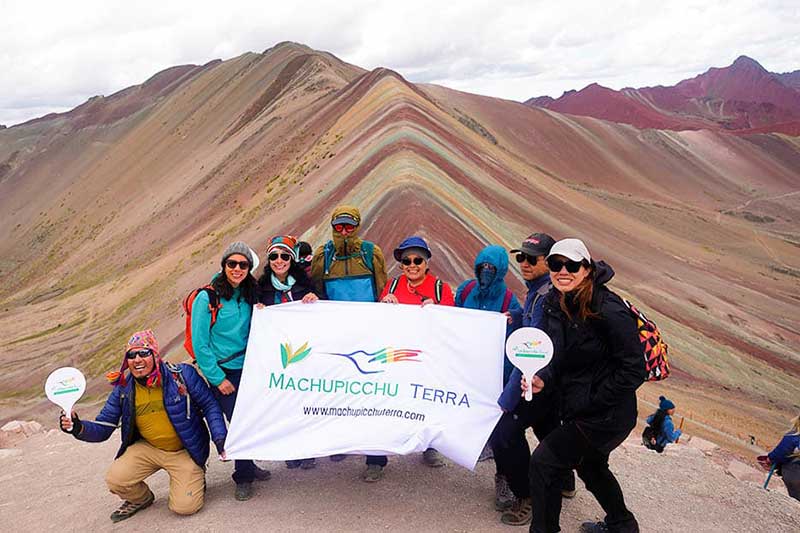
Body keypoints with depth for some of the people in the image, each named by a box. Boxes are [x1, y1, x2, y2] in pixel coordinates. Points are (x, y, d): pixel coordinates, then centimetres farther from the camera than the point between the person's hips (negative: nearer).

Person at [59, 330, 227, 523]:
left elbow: (209, 405, -9)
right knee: (115, 479, -18)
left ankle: (194, 478, 21)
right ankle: (141, 499, 17)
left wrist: (219, 437, -19)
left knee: (184, 506, -16)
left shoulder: (182, 375, -17)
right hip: (148, 448, 4)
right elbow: (102, 428, -2)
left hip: (185, 451, -3)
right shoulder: (123, 389, -5)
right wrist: (78, 428, -23)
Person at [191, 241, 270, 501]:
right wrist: (218, 379, -12)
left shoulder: (250, 295, 4)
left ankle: (247, 466, 31)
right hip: (223, 372, -5)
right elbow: (200, 345, -11)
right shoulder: (207, 298, -12)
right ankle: (243, 478, 15)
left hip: (248, 368, 5)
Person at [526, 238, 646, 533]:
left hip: (606, 416, -9)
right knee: (590, 467, 29)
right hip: (574, 409, 9)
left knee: (543, 462, -7)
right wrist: (542, 380, -15)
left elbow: (633, 371, -21)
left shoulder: (607, 310, -26)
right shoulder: (554, 303, -3)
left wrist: (590, 403, -19)